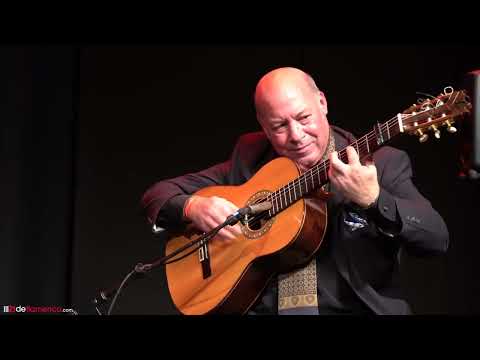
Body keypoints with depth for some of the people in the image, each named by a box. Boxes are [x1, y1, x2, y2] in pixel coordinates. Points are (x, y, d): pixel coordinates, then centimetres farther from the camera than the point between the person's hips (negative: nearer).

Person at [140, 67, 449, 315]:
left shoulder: (383, 163, 1)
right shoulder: (250, 159, 9)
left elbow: (437, 240, -11)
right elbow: (158, 194, 14)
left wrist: (374, 200, -27)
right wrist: (192, 207, -9)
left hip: (359, 308, -2)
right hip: (262, 307, 2)